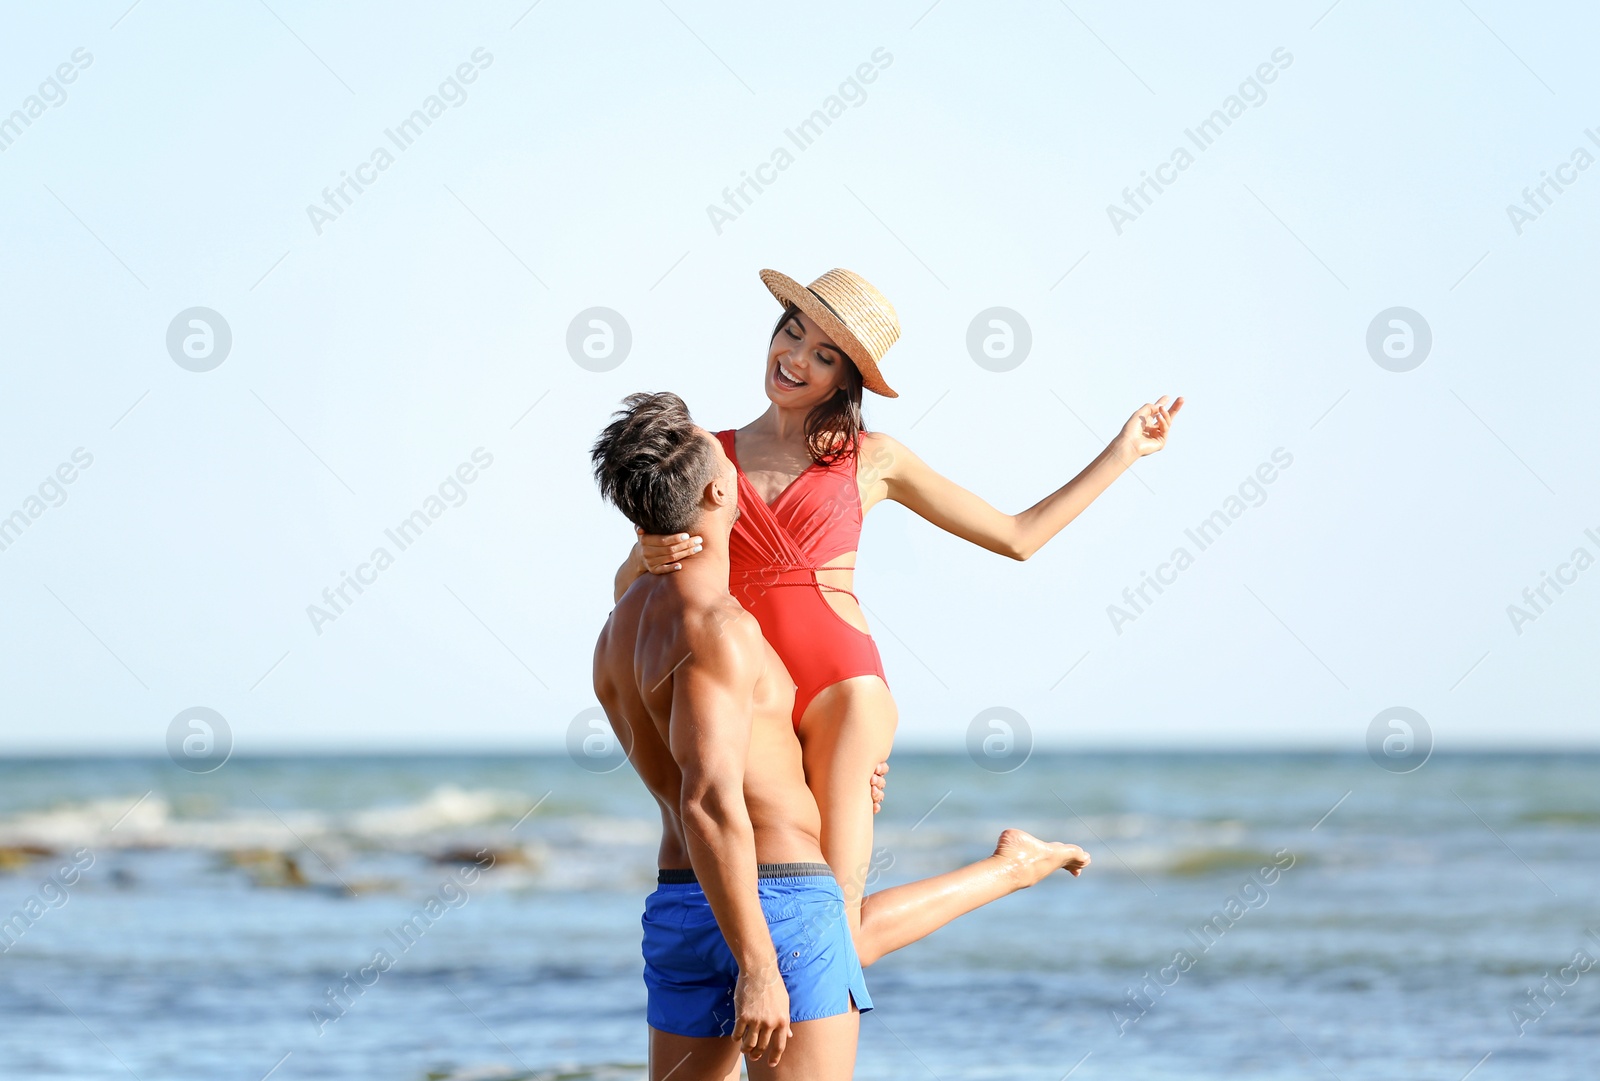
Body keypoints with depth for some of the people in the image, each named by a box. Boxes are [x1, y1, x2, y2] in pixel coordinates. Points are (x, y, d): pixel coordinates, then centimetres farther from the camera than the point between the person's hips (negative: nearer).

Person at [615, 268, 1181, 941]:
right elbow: (625, 590, 10)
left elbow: (1016, 536, 19)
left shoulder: (872, 460, 13)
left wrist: (1123, 452, 20)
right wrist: (650, 556, -13)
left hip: (843, 683, -2)